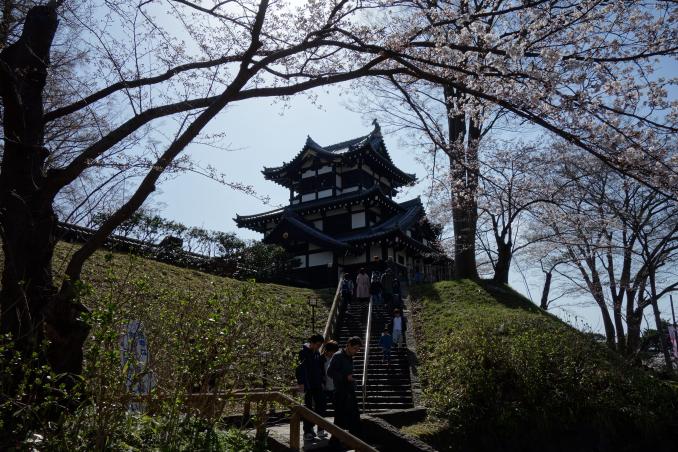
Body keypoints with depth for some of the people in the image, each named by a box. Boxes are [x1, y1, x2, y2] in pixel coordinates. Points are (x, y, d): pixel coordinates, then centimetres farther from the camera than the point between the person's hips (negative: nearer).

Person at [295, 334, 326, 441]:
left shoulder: (317, 353, 10)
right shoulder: (304, 352, -12)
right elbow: (300, 368, -19)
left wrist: (321, 381, 13)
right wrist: (301, 382, -25)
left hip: (317, 385, 7)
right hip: (308, 385, -7)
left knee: (321, 406, 8)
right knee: (308, 408, 0)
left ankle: (310, 427, 21)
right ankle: (307, 431, 9)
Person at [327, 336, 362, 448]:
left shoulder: (350, 357, 13)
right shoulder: (338, 356, -13)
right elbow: (330, 372, -18)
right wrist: (345, 377, -22)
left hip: (350, 392, 8)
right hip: (341, 393, -8)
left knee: (355, 417, 12)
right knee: (340, 419, -1)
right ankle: (334, 442, 12)